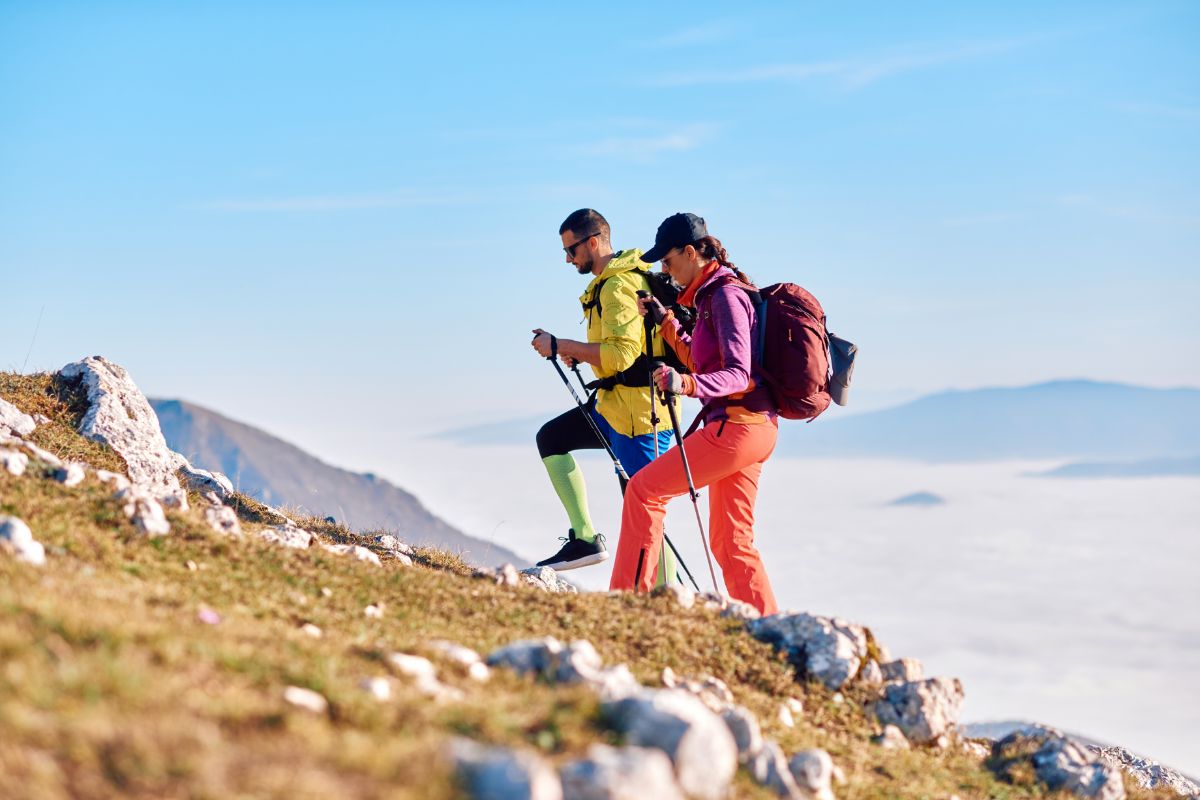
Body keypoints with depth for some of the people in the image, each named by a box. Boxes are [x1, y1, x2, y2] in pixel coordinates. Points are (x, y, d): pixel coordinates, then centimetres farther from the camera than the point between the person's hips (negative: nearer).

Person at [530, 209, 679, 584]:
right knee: (551, 438, 16)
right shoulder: (621, 279, 15)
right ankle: (585, 537, 11)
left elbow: (620, 355, -27)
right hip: (617, 403, 11)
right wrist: (579, 352, 10)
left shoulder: (618, 286, -17)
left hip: (637, 409, -11)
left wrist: (560, 346, -19)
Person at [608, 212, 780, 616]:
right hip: (753, 428, 10)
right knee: (731, 542, 11)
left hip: (737, 425, -10)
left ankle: (628, 597, 0)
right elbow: (701, 363, 28)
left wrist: (685, 383, -39)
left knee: (644, 489, -3)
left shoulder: (725, 296, -13)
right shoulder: (712, 295, 16)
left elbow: (738, 377, -23)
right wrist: (666, 321, 20)